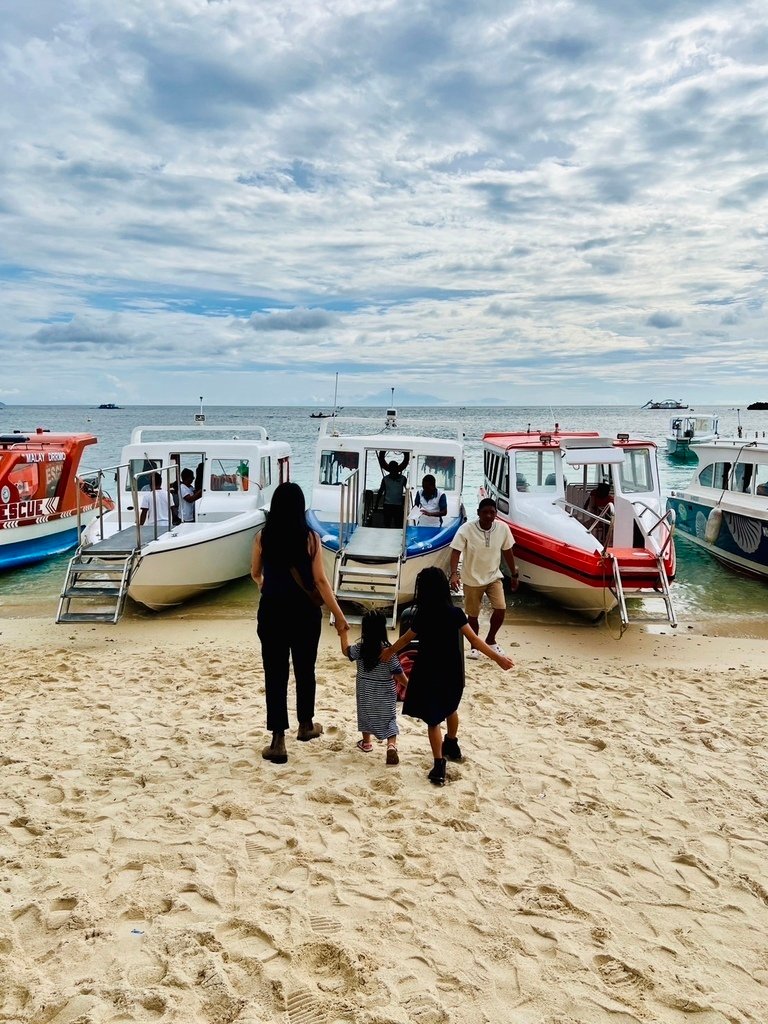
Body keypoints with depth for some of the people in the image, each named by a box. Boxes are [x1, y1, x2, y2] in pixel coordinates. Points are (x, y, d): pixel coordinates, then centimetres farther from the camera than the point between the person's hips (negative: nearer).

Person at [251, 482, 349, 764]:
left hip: (272, 611, 0)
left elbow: (255, 574, 13)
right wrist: (339, 615, -2)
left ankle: (278, 742, 5)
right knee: (305, 670, 18)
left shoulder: (263, 537, -3)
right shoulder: (309, 538, -8)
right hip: (304, 611, 0)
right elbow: (320, 580, -9)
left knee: (275, 674, 4)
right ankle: (306, 725, 36)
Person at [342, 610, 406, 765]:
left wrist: (343, 632, 16)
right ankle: (391, 745, -17)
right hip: (385, 693, -3)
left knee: (366, 715, 22)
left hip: (365, 692, 3)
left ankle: (366, 742, 38)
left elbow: (346, 650, 9)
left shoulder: (359, 648, -12)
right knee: (389, 719, 3)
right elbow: (398, 672, -14)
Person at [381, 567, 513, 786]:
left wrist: (389, 651, 18)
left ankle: (439, 767, 2)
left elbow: (405, 639, 0)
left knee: (433, 719, 4)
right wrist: (498, 658, -4)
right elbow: (475, 640, -12)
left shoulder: (422, 616, -15)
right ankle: (452, 746, 48)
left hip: (430, 673, -4)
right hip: (452, 671, 4)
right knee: (450, 708, 27)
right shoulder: (455, 613, -11)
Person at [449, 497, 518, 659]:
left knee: (500, 609, -11)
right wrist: (454, 574, -35)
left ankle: (490, 640, 15)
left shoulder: (503, 528, -11)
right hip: (472, 579, -2)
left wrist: (514, 575, 8)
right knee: (473, 615, 8)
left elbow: (507, 552, 2)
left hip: (494, 576, 2)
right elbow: (455, 552, -22)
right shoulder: (466, 529, -21)